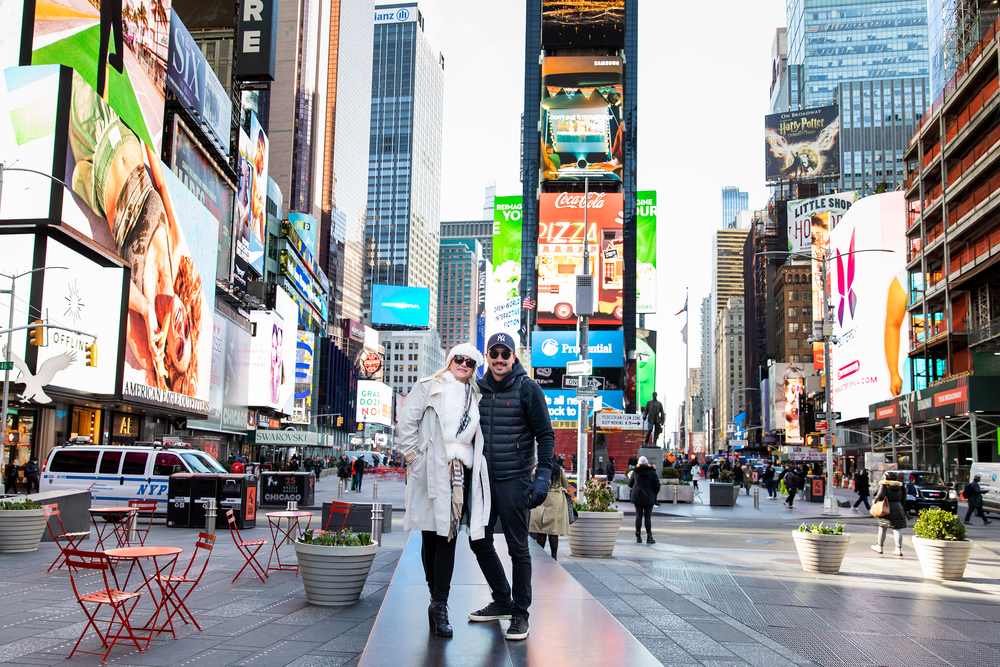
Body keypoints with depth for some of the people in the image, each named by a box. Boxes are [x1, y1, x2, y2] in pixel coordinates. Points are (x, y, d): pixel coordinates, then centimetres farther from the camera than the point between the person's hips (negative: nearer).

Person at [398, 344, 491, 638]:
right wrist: (413, 457, -6)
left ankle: (439, 604, -1)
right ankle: (438, 600, 13)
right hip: (432, 471, -3)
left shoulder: (474, 396, 19)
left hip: (462, 471, 3)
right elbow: (407, 422, -1)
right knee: (431, 535, 3)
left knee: (448, 535, -3)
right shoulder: (429, 387, 5)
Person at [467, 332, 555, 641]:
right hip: (482, 478, 6)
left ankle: (520, 613, 11)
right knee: (479, 542, 11)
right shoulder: (478, 389, 8)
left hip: (514, 480, -6)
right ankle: (502, 601, 29)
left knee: (518, 548, 0)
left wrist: (543, 476, -15)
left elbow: (546, 435, -6)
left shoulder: (528, 389, -6)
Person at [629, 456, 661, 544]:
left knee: (638, 516, 5)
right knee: (648, 517, 2)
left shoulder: (635, 472, 1)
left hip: (637, 497, 1)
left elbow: (630, 484, 11)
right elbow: (657, 486, -5)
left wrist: (629, 476, 30)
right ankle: (649, 537, -1)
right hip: (649, 498, -1)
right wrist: (654, 494, 14)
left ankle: (638, 536, 4)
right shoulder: (652, 472, -3)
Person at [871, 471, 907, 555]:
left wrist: (875, 499, 0)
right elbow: (903, 500, 13)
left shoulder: (884, 485, -7)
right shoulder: (899, 486, 10)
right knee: (897, 529, 3)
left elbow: (880, 496, -21)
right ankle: (899, 549, -4)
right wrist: (904, 512, 19)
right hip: (898, 508, 4)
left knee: (882, 528, 10)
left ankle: (879, 547, 21)